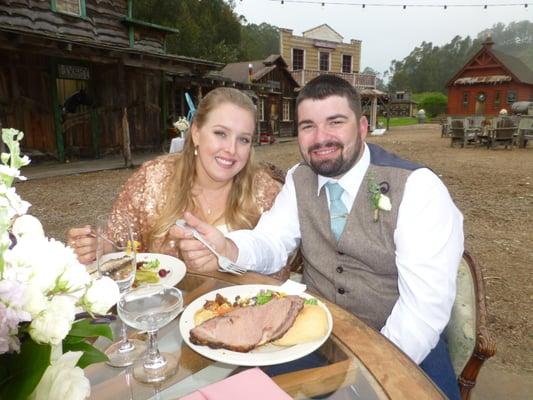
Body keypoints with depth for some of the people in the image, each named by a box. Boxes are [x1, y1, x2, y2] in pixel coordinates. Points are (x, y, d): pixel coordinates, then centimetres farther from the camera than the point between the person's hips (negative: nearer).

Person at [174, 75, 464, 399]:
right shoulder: (299, 179, 1)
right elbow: (272, 243, -6)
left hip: (398, 341, -2)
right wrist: (226, 249, -27)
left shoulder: (417, 187, -16)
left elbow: (427, 301, -20)